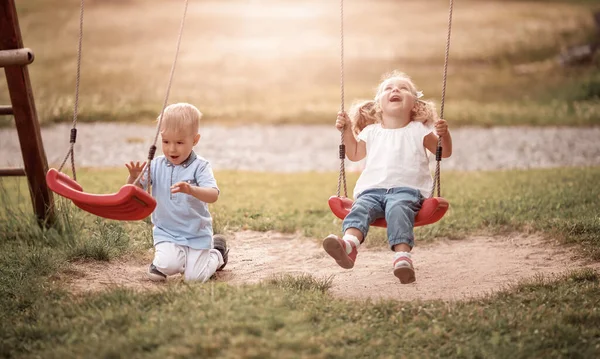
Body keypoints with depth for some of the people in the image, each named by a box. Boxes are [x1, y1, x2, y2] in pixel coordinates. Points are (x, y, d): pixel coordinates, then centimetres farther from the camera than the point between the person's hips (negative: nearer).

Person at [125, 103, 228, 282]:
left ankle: (217, 254, 27)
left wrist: (191, 190, -46)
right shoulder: (156, 166, -2)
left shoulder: (200, 166, -12)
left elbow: (213, 195, -26)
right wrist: (134, 177, -28)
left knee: (194, 277, -4)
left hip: (197, 234, -2)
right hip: (166, 233, 2)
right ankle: (161, 261, 14)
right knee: (167, 266, -24)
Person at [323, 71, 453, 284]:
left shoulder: (418, 131, 15)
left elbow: (445, 153, 14)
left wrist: (444, 135, -7)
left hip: (407, 189, -3)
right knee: (361, 208, -29)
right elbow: (354, 154, 32)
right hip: (372, 189, 3)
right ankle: (349, 244, -57)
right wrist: (347, 131, 19)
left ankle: (402, 255, -54)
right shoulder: (371, 132, 24)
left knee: (398, 209, -36)